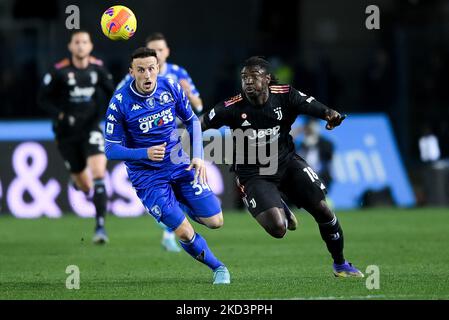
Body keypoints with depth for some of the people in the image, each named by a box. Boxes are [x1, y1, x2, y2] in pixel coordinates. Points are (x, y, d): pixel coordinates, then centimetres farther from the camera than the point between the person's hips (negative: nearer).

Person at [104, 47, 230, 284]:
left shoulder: (170, 88, -7)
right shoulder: (120, 103, -18)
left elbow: (192, 121, 8)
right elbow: (111, 150, -13)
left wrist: (198, 156, -5)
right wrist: (145, 153, -29)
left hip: (179, 165, 4)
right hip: (148, 177, -4)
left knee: (215, 222, 1)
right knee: (184, 233, -11)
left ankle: (183, 205, 33)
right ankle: (217, 267, 15)